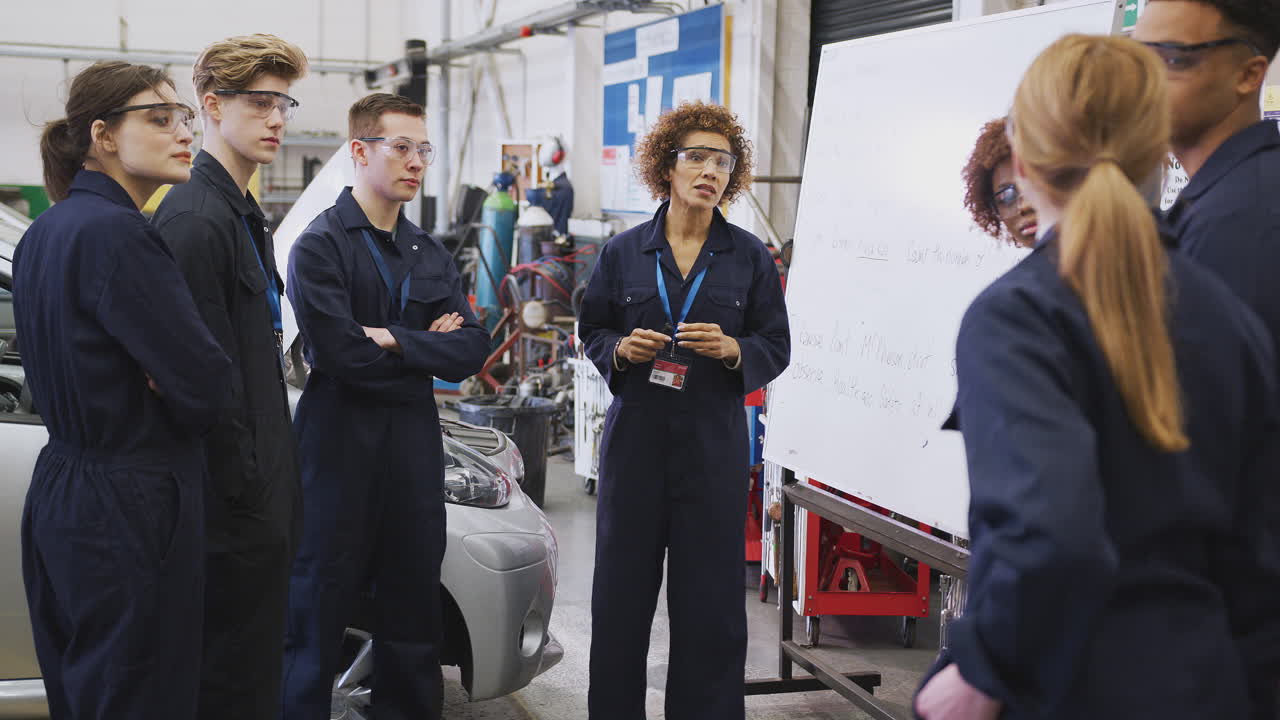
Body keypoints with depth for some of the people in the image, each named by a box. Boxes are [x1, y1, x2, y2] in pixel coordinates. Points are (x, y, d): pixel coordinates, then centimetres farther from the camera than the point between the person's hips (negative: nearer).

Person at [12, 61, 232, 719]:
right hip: (128, 511, -10)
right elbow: (205, 384, -21)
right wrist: (179, 405, 1)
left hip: (58, 496, 10)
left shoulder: (45, 232, 11)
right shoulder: (114, 232, -18)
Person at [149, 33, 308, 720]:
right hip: (235, 501, -10)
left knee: (257, 657, 17)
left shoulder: (242, 213, 16)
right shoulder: (196, 219, -16)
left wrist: (275, 474, 16)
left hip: (262, 488, 10)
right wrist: (245, 483, -18)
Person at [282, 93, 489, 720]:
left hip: (415, 452, 6)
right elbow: (340, 352, -18)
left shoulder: (430, 255, 14)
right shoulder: (319, 245, -5)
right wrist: (426, 346, -5)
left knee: (413, 621, 13)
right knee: (316, 620, 1)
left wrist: (392, 339, -12)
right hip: (341, 449, -6)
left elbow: (472, 350, 0)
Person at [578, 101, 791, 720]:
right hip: (636, 438, 1)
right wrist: (620, 350, -7)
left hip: (713, 444, 0)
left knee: (710, 598, 2)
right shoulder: (623, 252, 6)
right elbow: (591, 330, 14)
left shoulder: (750, 258, 5)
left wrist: (732, 349, -13)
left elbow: (776, 348, 7)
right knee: (621, 592, 5)